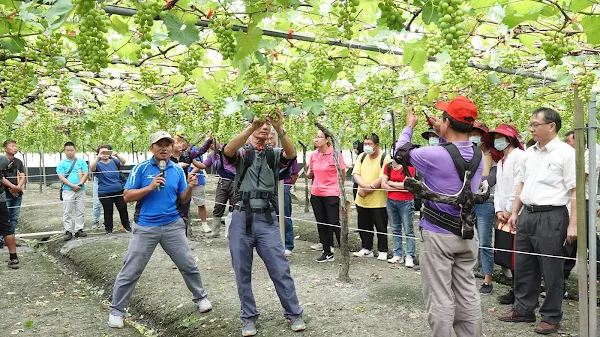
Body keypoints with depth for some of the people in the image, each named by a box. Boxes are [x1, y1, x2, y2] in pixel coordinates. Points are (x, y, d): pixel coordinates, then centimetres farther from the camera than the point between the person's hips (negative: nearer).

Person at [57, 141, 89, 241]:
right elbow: (61, 177, -4)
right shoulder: (61, 163, 4)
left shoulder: (81, 162, 8)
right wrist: (72, 186, -15)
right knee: (67, 212, -1)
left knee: (80, 211, 5)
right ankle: (68, 231, 5)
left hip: (81, 190, 2)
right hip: (68, 191, -2)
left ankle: (78, 230, 13)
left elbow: (85, 174, 3)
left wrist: (80, 184, -14)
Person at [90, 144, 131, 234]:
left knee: (123, 209, 8)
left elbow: (123, 161, -15)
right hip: (105, 193, -2)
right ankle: (108, 229, 18)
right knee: (108, 212, 6)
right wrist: (98, 157, -38)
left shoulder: (114, 161, 3)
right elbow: (91, 167, -23)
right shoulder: (98, 164, -2)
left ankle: (127, 226, 21)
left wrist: (116, 155, -36)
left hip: (119, 191, 2)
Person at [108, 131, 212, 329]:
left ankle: (200, 297, 32)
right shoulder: (141, 168, -5)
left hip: (173, 225, 3)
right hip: (145, 227, -3)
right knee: (130, 271, 3)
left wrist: (190, 188, -13)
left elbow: (182, 200, 7)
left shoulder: (178, 170, 4)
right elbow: (127, 196, -7)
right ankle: (116, 311, 20)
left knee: (188, 265, 12)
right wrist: (150, 188, -20)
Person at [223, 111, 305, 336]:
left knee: (281, 270, 1)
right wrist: (252, 127, -30)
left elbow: (292, 154, -15)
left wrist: (280, 128, -28)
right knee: (242, 273, 8)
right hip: (241, 219, 0)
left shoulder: (275, 154, 7)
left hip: (266, 219, 0)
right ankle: (249, 318, 23)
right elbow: (228, 151, -20)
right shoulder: (241, 152, 3)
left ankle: (294, 314, 17)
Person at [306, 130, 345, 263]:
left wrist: (339, 189, 1)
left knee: (335, 224, -5)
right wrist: (309, 173, -1)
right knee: (321, 224, 11)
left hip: (332, 194, -6)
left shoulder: (335, 154, -10)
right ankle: (327, 253, 21)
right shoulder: (313, 155, 6)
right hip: (316, 194, 6)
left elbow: (343, 175, -3)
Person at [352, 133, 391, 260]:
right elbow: (356, 174, 0)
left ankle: (383, 251, 19)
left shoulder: (385, 158, -9)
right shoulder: (362, 157, 8)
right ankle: (366, 249, 28)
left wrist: (366, 190, -16)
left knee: (381, 227, 6)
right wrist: (365, 185, -20)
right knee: (364, 226, 14)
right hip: (362, 201, 6)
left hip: (378, 201, -5)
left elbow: (383, 178, -17)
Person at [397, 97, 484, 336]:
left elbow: (401, 153, -1)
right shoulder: (478, 155, -1)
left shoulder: (435, 155, -19)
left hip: (438, 235, -6)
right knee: (467, 294, 14)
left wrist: (409, 126, 13)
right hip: (467, 233, 6)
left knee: (440, 297, 2)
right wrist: (441, 134, 23)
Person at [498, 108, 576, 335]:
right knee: (523, 266, 13)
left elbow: (575, 191, -12)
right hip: (527, 214, 7)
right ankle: (523, 310, 27)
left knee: (551, 270, 3)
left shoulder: (566, 153, -9)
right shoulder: (529, 153, 12)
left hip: (551, 216, -7)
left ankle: (551, 317, 17)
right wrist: (515, 212, 16)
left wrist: (573, 224, -17)